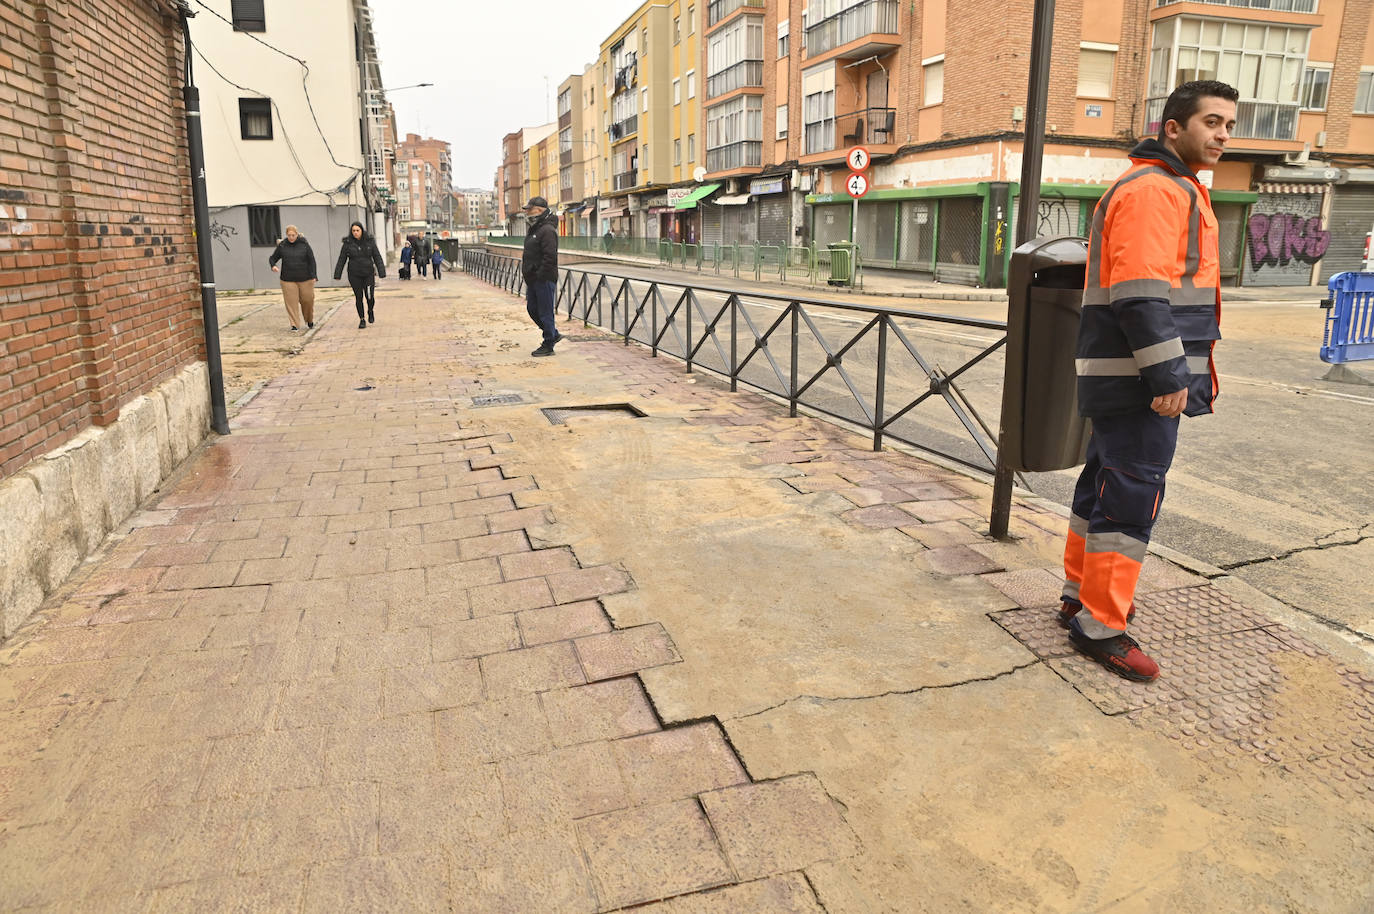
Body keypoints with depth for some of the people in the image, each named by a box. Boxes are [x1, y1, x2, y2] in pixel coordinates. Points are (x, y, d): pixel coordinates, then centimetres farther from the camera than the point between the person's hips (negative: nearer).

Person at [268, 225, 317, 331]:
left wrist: (313, 276, -7)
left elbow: (311, 260, 1)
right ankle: (294, 325, 1)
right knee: (291, 302, -4)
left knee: (307, 300, 7)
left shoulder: (304, 244, 0)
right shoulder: (282, 246, 2)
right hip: (288, 280, 0)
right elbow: (272, 258, 9)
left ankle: (310, 321, 30)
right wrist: (273, 266, -13)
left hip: (305, 279, 0)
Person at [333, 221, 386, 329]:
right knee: (359, 298, 3)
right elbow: (341, 260, 3)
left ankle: (370, 311, 26)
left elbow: (377, 258, 0)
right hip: (354, 275, 0)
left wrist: (382, 272, -8)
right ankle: (362, 320, 16)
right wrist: (337, 274, 0)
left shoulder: (370, 242, 0)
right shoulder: (348, 244, 0)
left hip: (368, 274, 0)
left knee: (370, 297, -6)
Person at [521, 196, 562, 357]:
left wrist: (540, 276, -22)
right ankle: (554, 334, 29)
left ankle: (548, 346, 6)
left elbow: (550, 257, -23)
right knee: (532, 309, 16)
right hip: (533, 280, 10)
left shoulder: (547, 230, -16)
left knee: (545, 312, -3)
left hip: (544, 280, -10)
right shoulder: (534, 229, 16)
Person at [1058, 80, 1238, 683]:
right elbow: (1140, 292, -22)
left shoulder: (1174, 189, 22)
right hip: (1138, 381, -11)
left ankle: (1083, 594, 28)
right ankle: (1100, 627, 1)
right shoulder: (1153, 189, -12)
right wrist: (1168, 374, -24)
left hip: (1123, 379, 11)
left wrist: (1174, 371, 24)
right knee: (1131, 496, -7)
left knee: (1105, 485, 16)